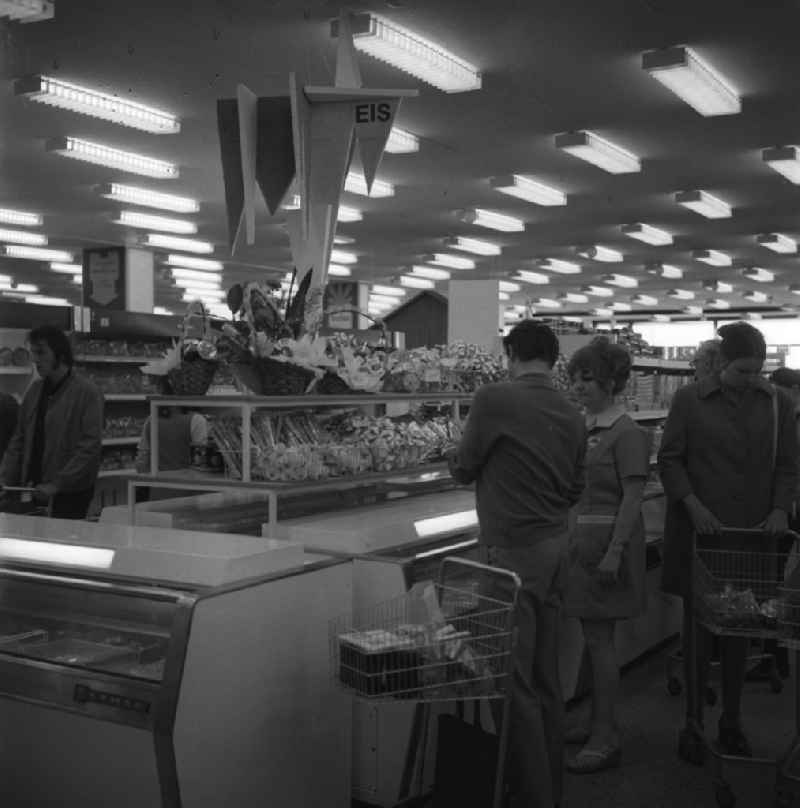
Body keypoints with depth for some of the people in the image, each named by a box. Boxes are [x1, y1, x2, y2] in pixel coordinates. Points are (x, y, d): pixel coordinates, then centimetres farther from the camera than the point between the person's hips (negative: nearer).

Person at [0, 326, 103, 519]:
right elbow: (18, 440, 14)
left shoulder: (87, 393, -9)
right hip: (33, 490, 5)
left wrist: (57, 485, -18)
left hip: (70, 496, -5)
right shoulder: (35, 390, 11)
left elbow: (90, 447, -14)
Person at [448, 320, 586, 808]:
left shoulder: (495, 400, -12)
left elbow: (463, 470, -1)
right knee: (547, 677, 16)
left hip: (515, 552, -7)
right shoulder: (573, 415, 5)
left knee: (515, 680, 1)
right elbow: (575, 489, 14)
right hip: (557, 548, 7)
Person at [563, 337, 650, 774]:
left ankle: (606, 740, 5)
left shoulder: (626, 434, -13)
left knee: (600, 638, -3)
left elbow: (633, 497, -16)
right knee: (595, 638, 14)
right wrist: (576, 538, 15)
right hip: (583, 537, 8)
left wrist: (614, 552, -20)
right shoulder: (587, 428, 10)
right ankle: (600, 722, 27)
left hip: (609, 537, -8)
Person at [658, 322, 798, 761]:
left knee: (739, 629, 7)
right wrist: (693, 504, -12)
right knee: (697, 625, 3)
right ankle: (693, 722, 14)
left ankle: (731, 721, 22)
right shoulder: (690, 400, -1)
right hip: (698, 531, -2)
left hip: (752, 532, 2)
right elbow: (670, 459, 0)